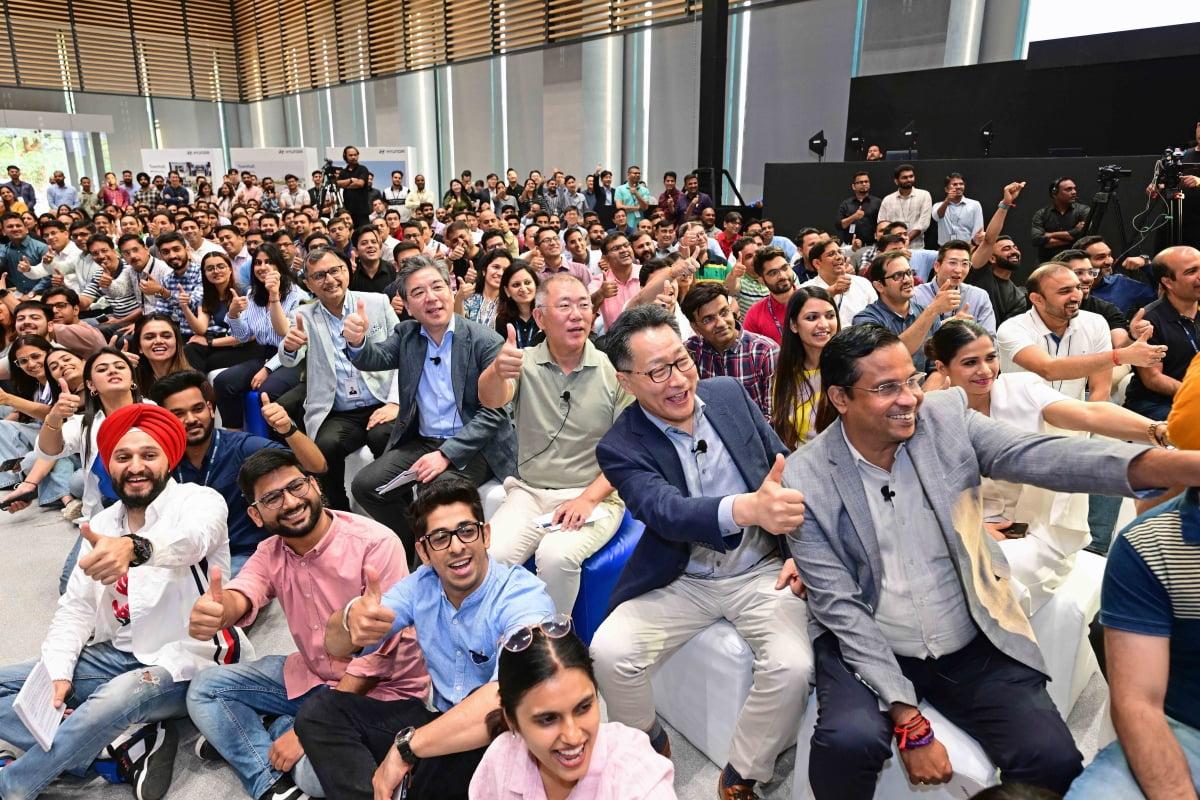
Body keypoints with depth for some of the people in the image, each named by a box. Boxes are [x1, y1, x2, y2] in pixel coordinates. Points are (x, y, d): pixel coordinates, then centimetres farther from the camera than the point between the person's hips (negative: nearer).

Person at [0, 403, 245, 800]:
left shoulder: (200, 501, -11)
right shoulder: (101, 524, 10)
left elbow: (191, 538, -35)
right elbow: (75, 607, 8)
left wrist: (133, 548, -57)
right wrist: (59, 673, -9)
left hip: (185, 660, -7)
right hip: (119, 654, 8)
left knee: (115, 699, -35)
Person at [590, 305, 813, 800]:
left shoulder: (729, 394, -1)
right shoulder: (621, 448, -12)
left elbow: (788, 470, 8)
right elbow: (666, 512, -31)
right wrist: (749, 508, -50)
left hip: (763, 571, 2)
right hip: (680, 582, -1)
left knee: (793, 667, -24)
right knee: (609, 654, -22)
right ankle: (648, 747, 11)